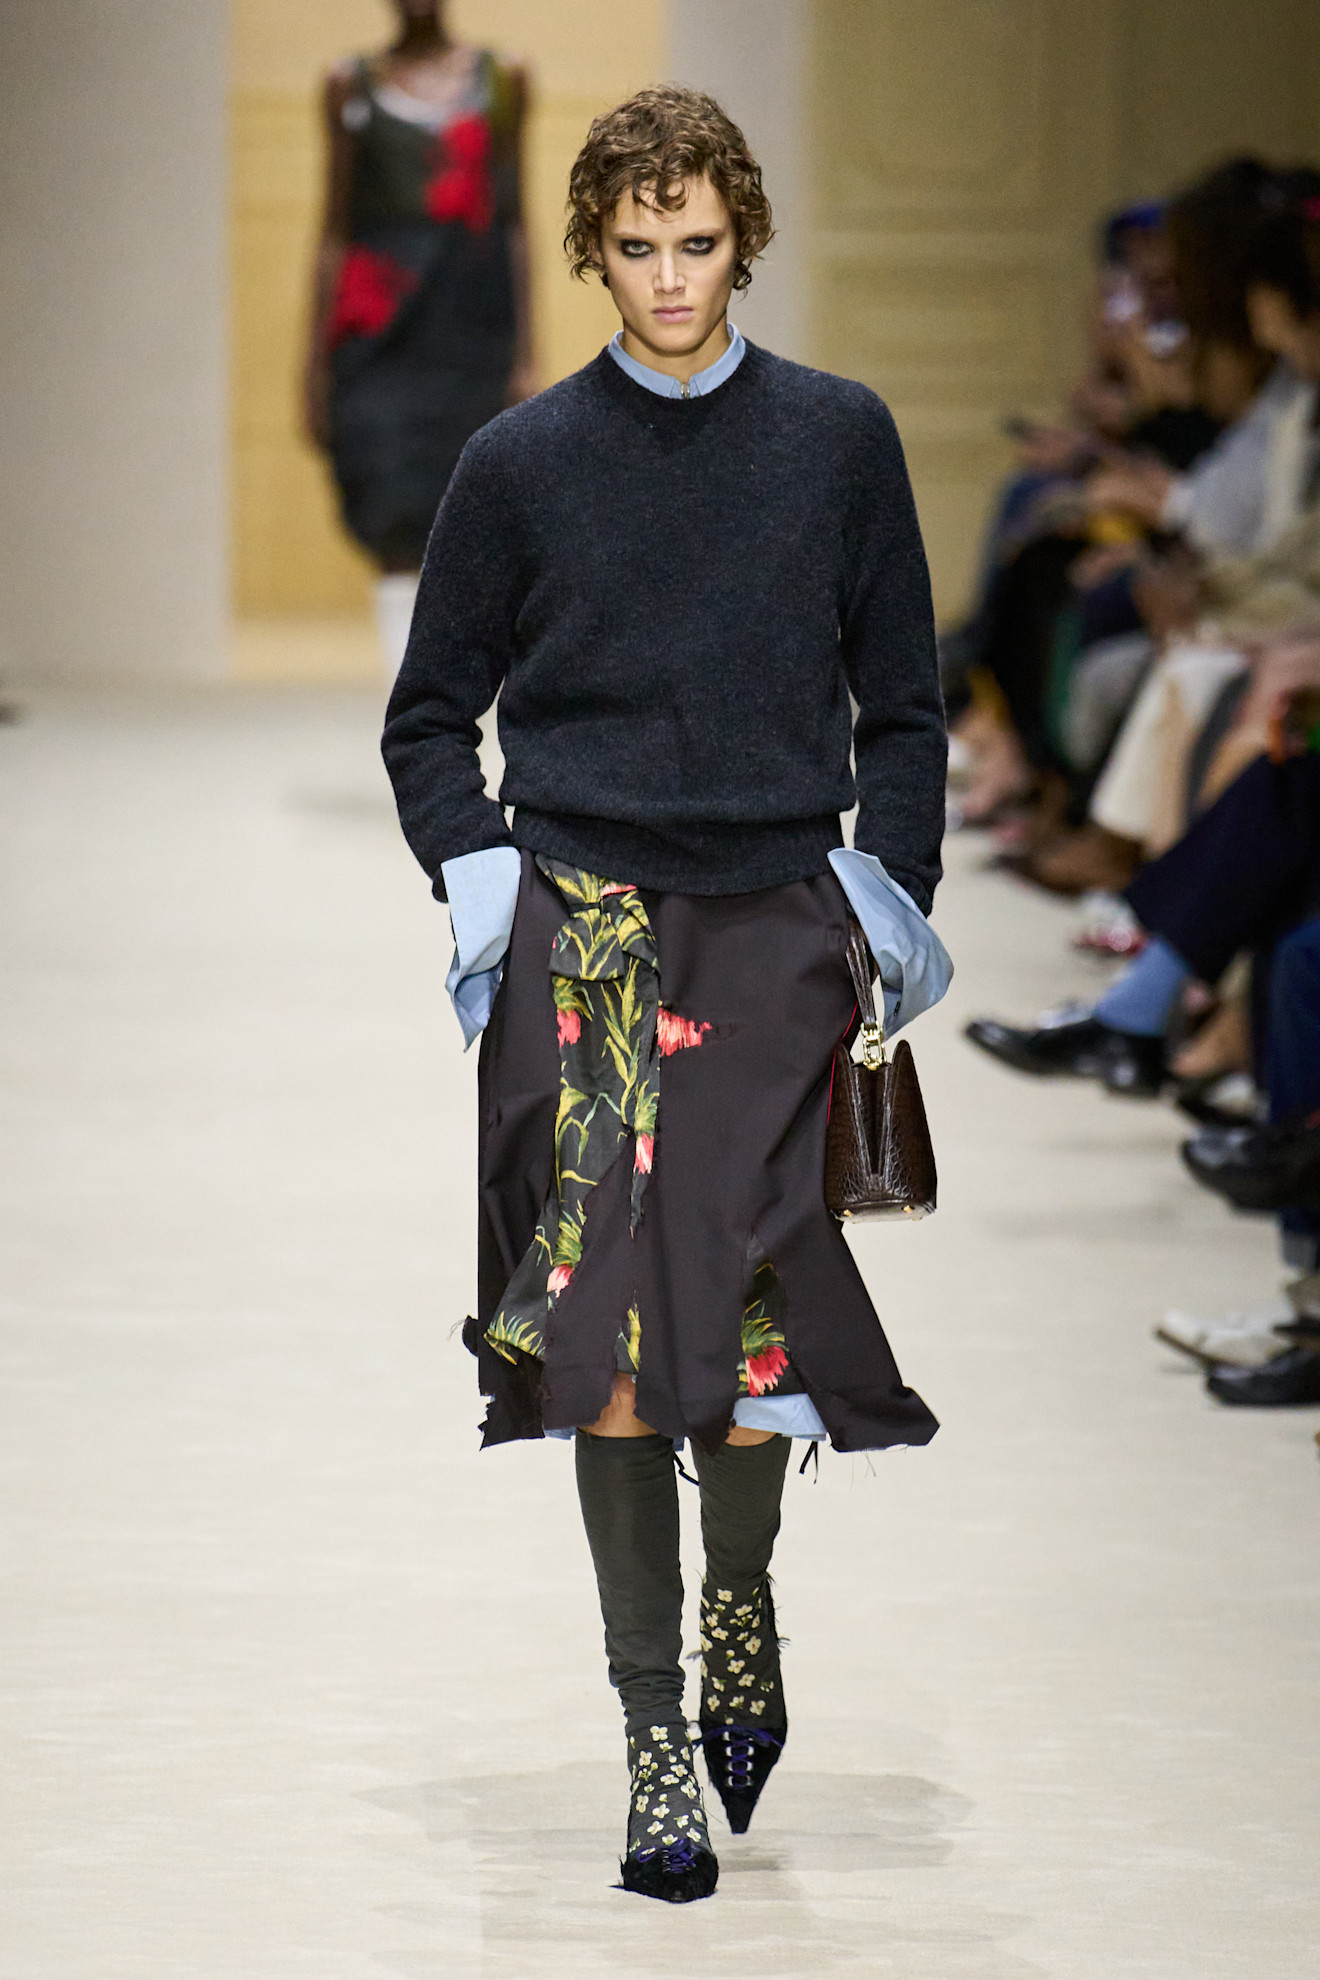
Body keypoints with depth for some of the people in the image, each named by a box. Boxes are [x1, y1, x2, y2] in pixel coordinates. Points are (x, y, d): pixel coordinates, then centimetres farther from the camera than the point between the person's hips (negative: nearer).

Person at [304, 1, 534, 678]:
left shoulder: (498, 81, 9)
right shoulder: (352, 86, 8)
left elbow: (514, 224, 10)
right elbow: (334, 231, 9)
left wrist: (524, 358, 5)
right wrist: (317, 364, 4)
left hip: (470, 328, 1)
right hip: (380, 331, -1)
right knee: (399, 540, -11)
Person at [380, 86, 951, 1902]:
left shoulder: (840, 441, 8)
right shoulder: (522, 462, 7)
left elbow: (902, 702, 15)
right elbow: (431, 715, 15)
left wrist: (891, 884, 4)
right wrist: (475, 870, 1)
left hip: (779, 927, 0)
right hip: (581, 922, 0)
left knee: (756, 1327, -9)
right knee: (610, 1318, -10)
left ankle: (739, 1593, 23)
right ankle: (655, 1734, -3)